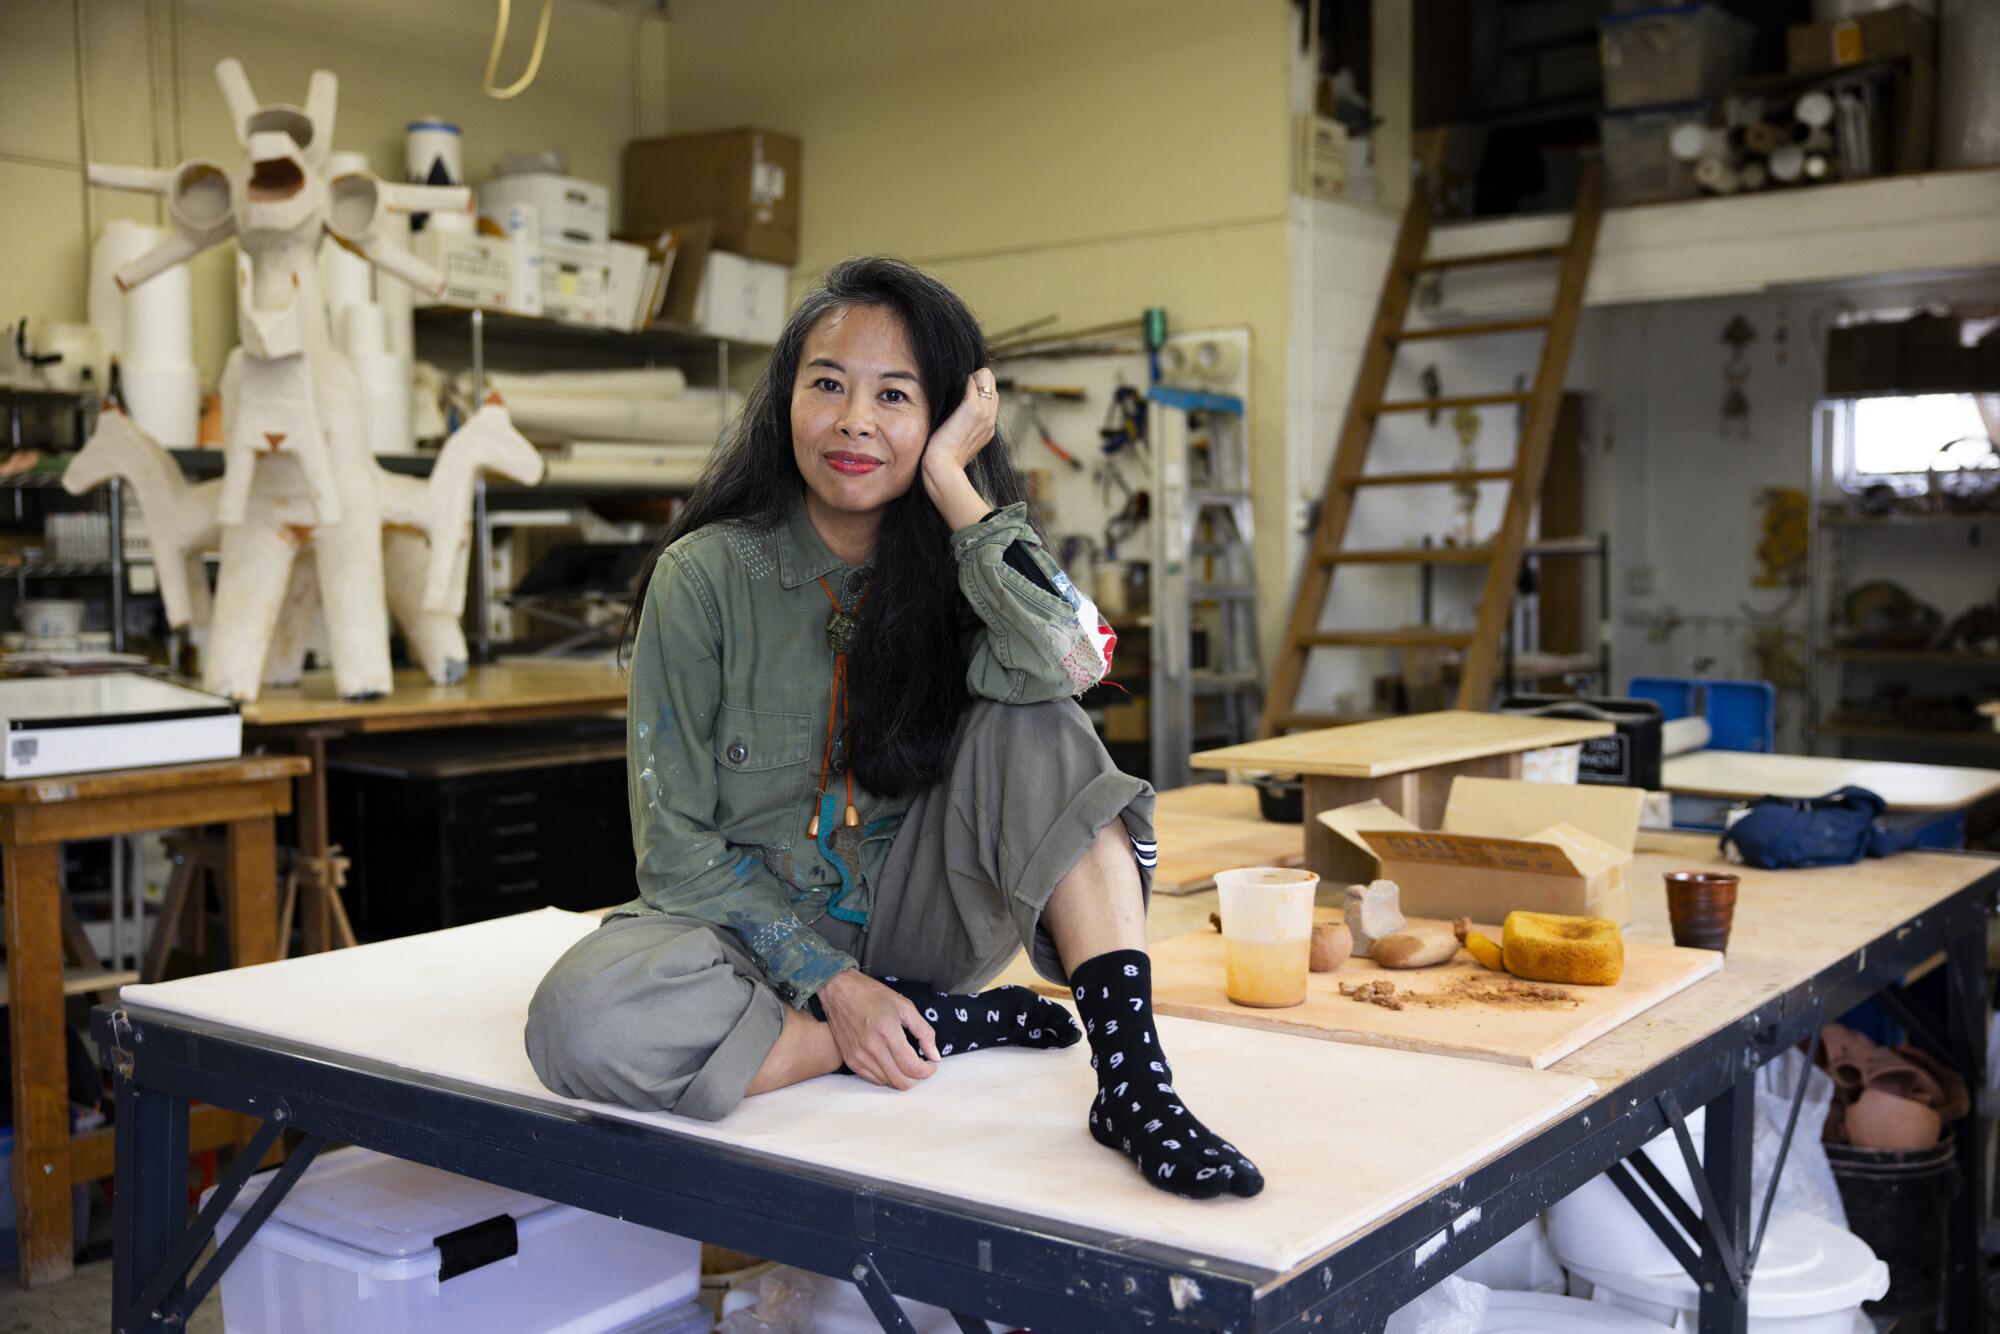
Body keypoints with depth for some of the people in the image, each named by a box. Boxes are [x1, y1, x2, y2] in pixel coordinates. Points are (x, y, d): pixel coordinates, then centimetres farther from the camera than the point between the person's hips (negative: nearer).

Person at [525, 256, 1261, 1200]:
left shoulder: (951, 566, -3)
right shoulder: (706, 575, -9)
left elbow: (1069, 659, -28)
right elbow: (676, 846, -9)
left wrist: (950, 479, -22)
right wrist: (832, 984, -18)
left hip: (916, 926, 2)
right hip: (756, 934, -1)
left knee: (1035, 727, -22)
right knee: (586, 1019, -33)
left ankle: (1133, 1082, -29)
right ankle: (952, 1029, -18)